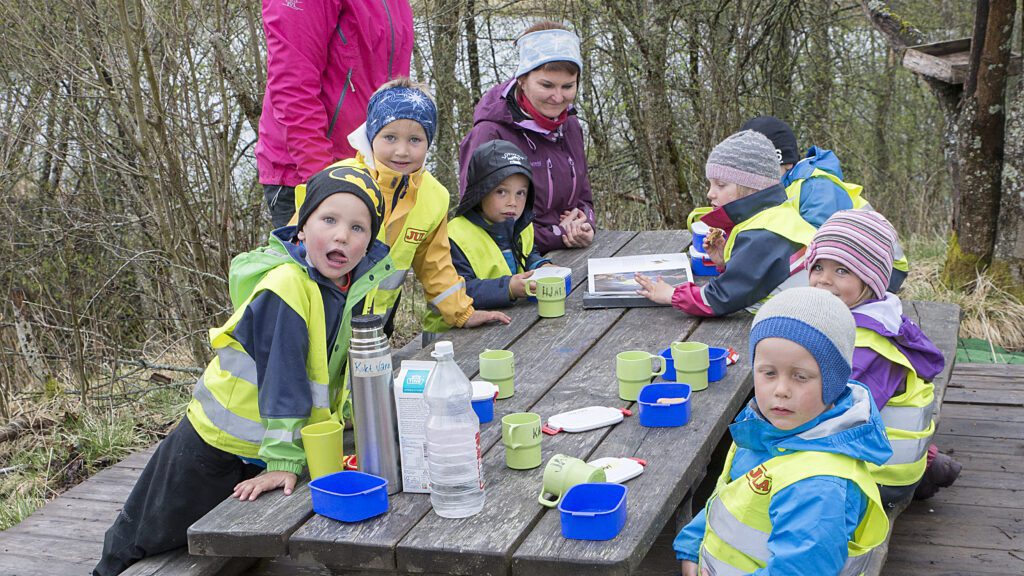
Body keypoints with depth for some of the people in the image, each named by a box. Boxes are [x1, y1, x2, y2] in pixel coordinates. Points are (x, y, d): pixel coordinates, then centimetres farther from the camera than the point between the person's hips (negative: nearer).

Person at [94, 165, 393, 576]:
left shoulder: (350, 284, -8)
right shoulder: (285, 288, -30)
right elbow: (281, 379, -32)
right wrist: (284, 460, -31)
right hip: (216, 446, -7)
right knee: (153, 534, 13)